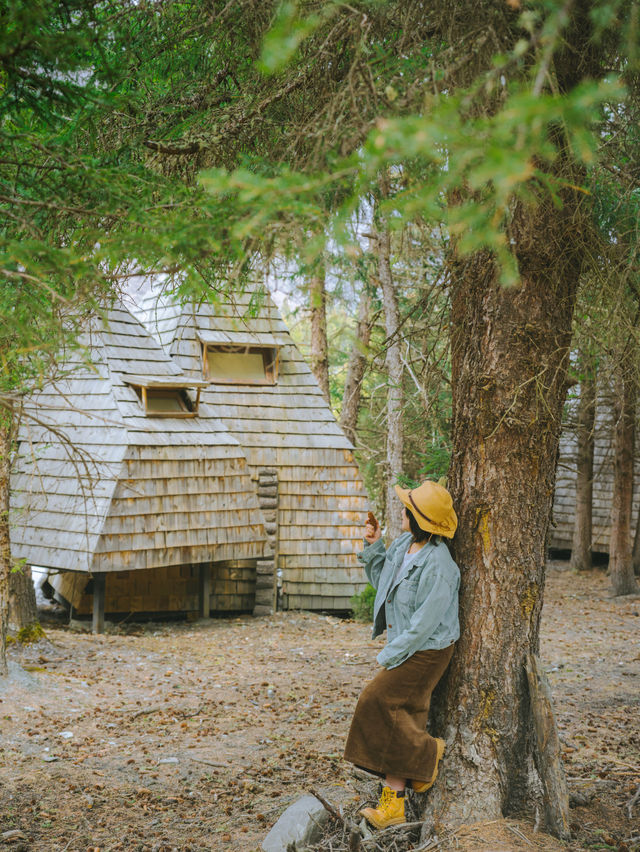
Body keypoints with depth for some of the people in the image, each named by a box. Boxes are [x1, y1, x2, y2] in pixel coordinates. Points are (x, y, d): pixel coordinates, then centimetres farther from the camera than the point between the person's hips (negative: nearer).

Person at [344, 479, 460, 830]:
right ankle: (392, 806, 15)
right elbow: (382, 580, 20)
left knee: (376, 701, -9)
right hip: (406, 647, 9)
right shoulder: (403, 545, 1)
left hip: (426, 653, -9)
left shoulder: (437, 566, -26)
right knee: (399, 722, 9)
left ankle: (427, 751, 11)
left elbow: (424, 623, -23)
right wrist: (374, 547, 4)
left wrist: (389, 655, -15)